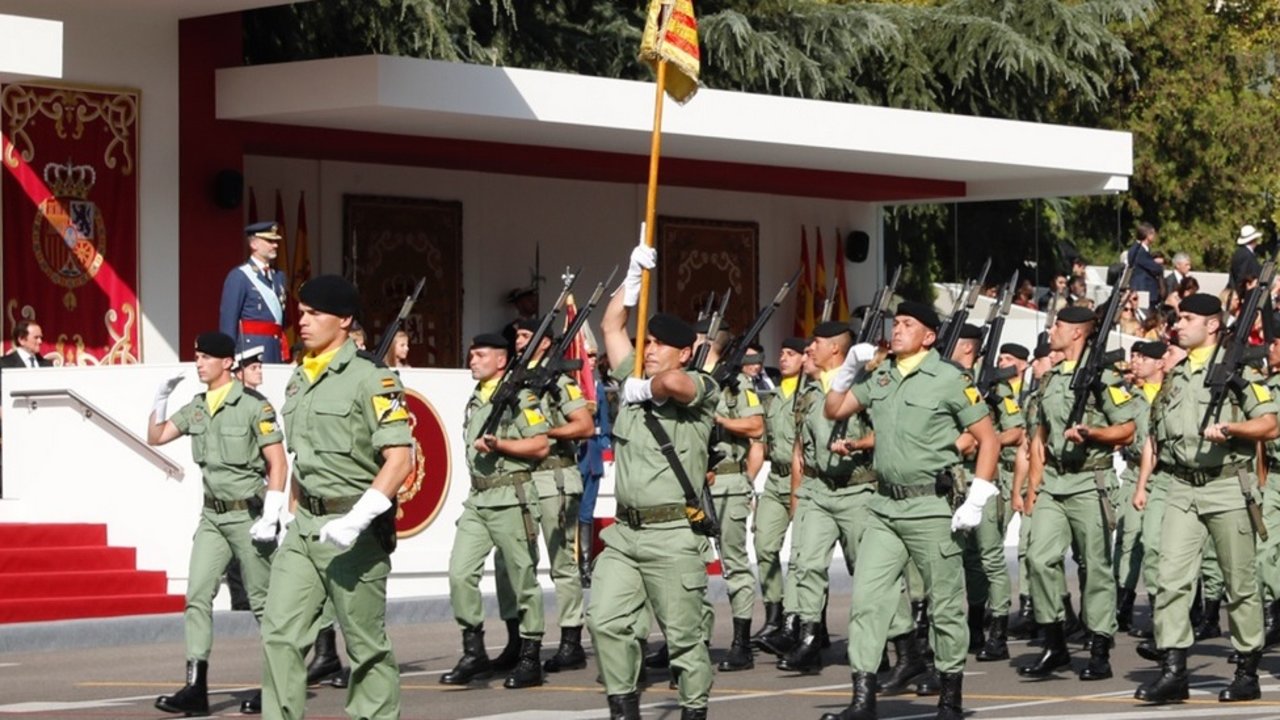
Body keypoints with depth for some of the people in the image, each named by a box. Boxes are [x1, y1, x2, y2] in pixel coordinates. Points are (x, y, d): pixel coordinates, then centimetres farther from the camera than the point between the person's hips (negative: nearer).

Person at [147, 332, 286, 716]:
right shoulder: (196, 407, 9)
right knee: (197, 596, -4)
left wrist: (270, 518, -17)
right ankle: (196, 688, -7)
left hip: (247, 515, -6)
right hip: (212, 516, 6)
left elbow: (277, 462, -12)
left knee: (263, 601, 2)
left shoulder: (253, 405, -10)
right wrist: (161, 399, 1)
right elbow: (155, 437, 18)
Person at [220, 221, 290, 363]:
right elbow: (228, 321, -8)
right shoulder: (238, 276, -4)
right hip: (251, 348, -6)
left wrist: (285, 355, 12)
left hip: (277, 352, 6)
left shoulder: (279, 277, 17)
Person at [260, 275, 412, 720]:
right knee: (279, 633, -3)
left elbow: (399, 459, -18)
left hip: (354, 530, -7)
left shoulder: (370, 380, -11)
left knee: (367, 645, 3)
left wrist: (357, 519, -26)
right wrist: (279, 510, 16)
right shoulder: (298, 380, 13)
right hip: (303, 528, 7)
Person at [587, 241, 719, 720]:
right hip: (624, 532, 6)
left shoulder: (701, 391, -3)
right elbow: (611, 327, 18)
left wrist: (646, 388, -7)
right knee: (606, 621, -5)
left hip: (674, 535, -6)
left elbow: (672, 382, -27)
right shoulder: (634, 380, 14)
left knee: (683, 634, 0)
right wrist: (634, 277, 12)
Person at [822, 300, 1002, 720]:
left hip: (931, 506, -5)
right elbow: (834, 410, 21)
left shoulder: (949, 380, -6)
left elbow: (989, 440, -5)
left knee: (946, 604, 3)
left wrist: (976, 501, -11)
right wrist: (849, 367, 7)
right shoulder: (878, 377, 10)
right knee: (866, 597, -2)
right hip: (885, 506, 5)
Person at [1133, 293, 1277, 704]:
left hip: (1229, 488, -5)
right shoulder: (1173, 376, 16)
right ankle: (1172, 670, -8)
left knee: (1241, 583, 3)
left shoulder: (1236, 369, -2)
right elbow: (1154, 434, 21)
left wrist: (1228, 427, -21)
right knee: (1171, 577, -7)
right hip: (1182, 489, 5)